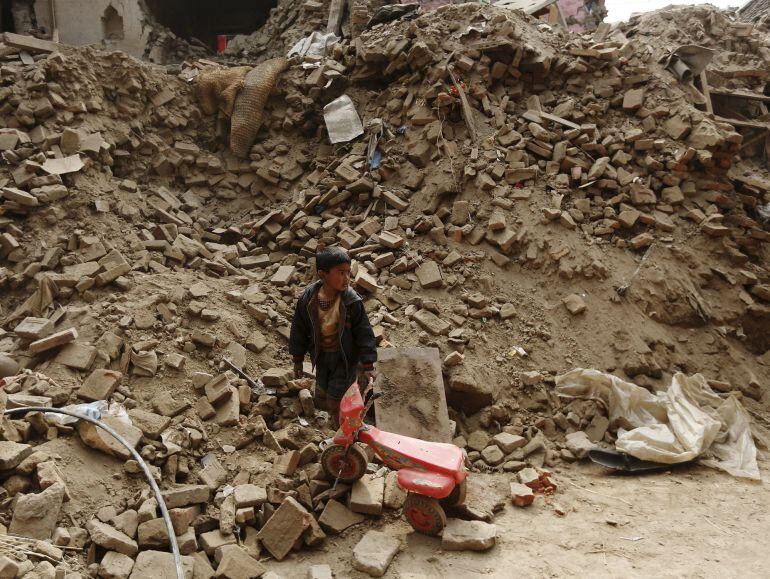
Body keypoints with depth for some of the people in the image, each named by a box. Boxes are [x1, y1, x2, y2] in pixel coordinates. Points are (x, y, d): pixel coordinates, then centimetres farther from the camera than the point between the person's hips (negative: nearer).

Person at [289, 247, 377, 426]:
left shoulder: (352, 301, -23)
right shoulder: (307, 299, -16)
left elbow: (364, 333, -15)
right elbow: (299, 330, -1)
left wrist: (367, 366, -14)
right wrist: (297, 360, 6)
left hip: (345, 357, -3)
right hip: (322, 356, 3)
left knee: (336, 402, 1)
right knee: (321, 401, 15)